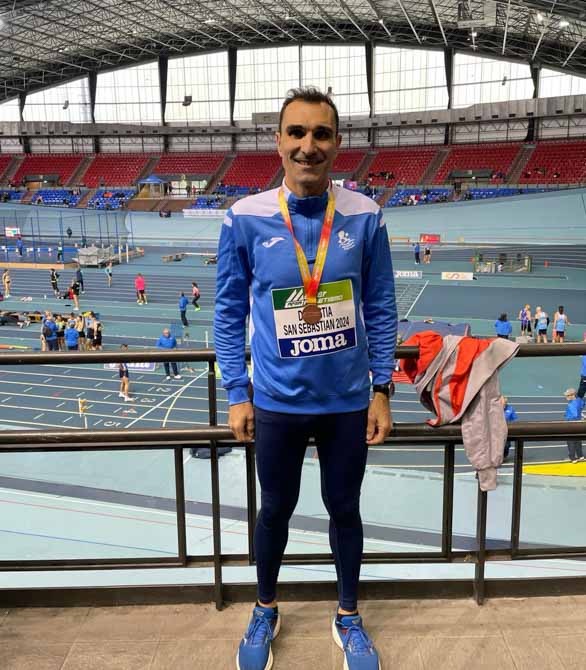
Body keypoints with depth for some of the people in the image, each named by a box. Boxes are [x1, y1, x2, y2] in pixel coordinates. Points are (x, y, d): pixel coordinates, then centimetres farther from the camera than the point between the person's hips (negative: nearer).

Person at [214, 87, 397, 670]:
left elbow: (381, 308, 0)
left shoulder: (364, 216, -7)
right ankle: (265, 611, 45)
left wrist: (381, 390, -1)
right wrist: (237, 394, -3)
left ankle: (348, 617, 42)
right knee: (275, 510, 18)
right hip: (277, 402, 0)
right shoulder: (246, 218, -10)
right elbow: (229, 311, -2)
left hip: (347, 401, 1)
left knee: (344, 509, 18)